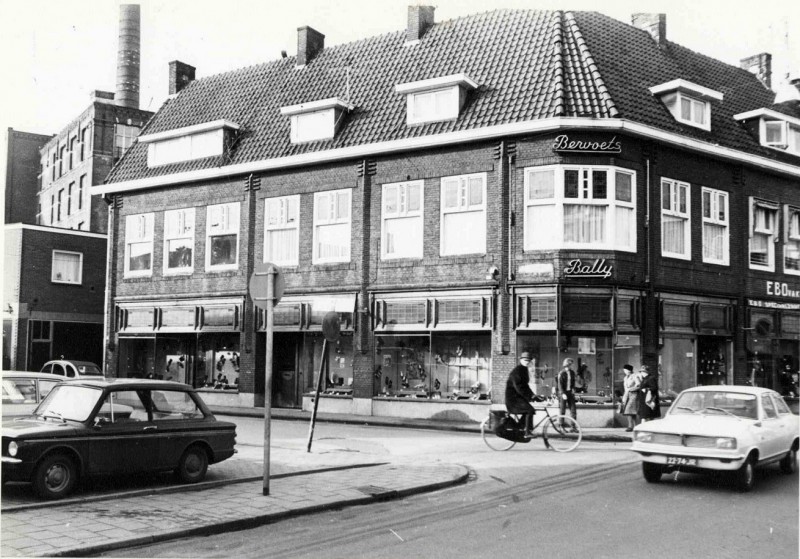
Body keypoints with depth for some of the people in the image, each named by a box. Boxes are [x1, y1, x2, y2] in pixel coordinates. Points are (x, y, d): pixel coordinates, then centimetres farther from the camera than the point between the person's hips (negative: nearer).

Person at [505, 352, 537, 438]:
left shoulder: (524, 370, 14)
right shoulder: (517, 370, -16)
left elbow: (525, 385, 19)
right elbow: (518, 387, -25)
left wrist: (532, 395, 7)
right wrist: (529, 396, -28)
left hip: (518, 396, 10)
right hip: (512, 397, -10)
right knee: (529, 409, -22)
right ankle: (528, 432, -19)